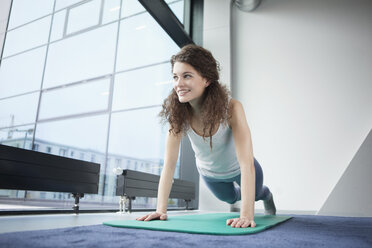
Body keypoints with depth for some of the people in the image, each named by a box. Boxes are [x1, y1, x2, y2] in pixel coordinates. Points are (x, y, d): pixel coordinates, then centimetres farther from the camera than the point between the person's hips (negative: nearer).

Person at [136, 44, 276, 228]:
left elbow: (246, 164, -41)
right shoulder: (178, 113, -30)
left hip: (238, 169, -2)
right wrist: (161, 210, -35)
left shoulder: (231, 108, -38)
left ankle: (266, 195, 65)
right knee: (229, 198, 31)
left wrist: (246, 214, -48)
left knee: (255, 193, 27)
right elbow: (169, 164, -29)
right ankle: (240, 195, 68)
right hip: (209, 173, 3)